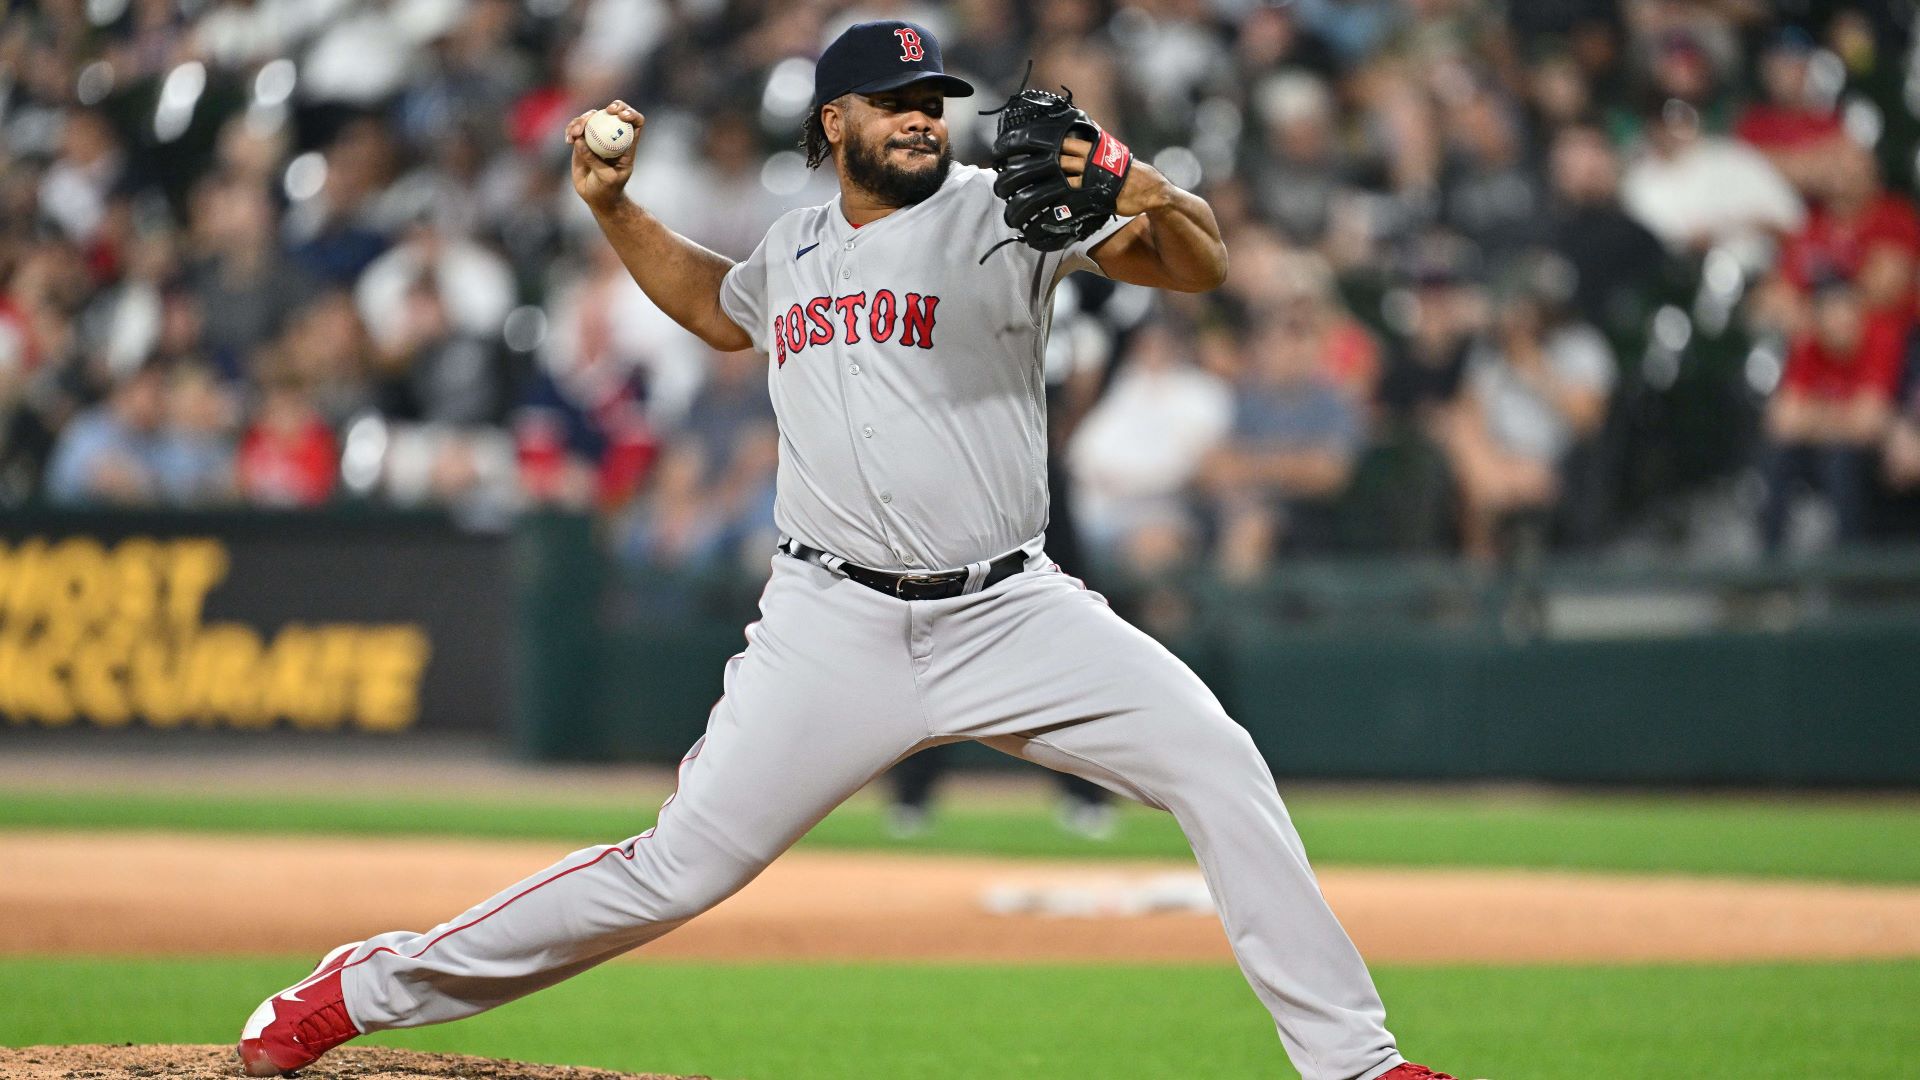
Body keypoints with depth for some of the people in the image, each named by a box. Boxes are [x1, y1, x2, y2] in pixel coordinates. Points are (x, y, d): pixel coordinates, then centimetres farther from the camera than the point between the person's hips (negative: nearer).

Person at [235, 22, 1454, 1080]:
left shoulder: (1002, 209, -2)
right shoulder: (794, 247, 11)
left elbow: (1203, 263, -12)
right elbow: (717, 305, 36)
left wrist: (1143, 194, -33)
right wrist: (614, 210, 22)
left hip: (1010, 613, -1)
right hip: (837, 627, 1)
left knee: (1218, 765, -18)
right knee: (679, 868, -4)